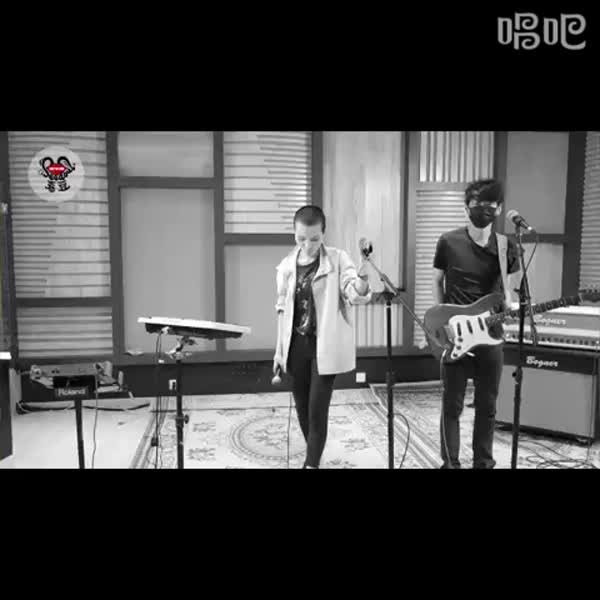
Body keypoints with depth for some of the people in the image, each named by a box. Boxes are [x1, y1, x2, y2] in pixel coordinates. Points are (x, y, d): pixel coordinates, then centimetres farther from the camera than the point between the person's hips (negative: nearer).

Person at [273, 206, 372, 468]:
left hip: (325, 346, -4)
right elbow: (283, 310, 10)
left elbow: (356, 296, -20)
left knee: (317, 408, -3)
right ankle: (314, 456, 35)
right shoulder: (286, 266, 3)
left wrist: (362, 273, -42)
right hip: (297, 345, 4)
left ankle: (312, 463, 16)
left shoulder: (338, 259, -8)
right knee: (302, 407, 14)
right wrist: (279, 349, 10)